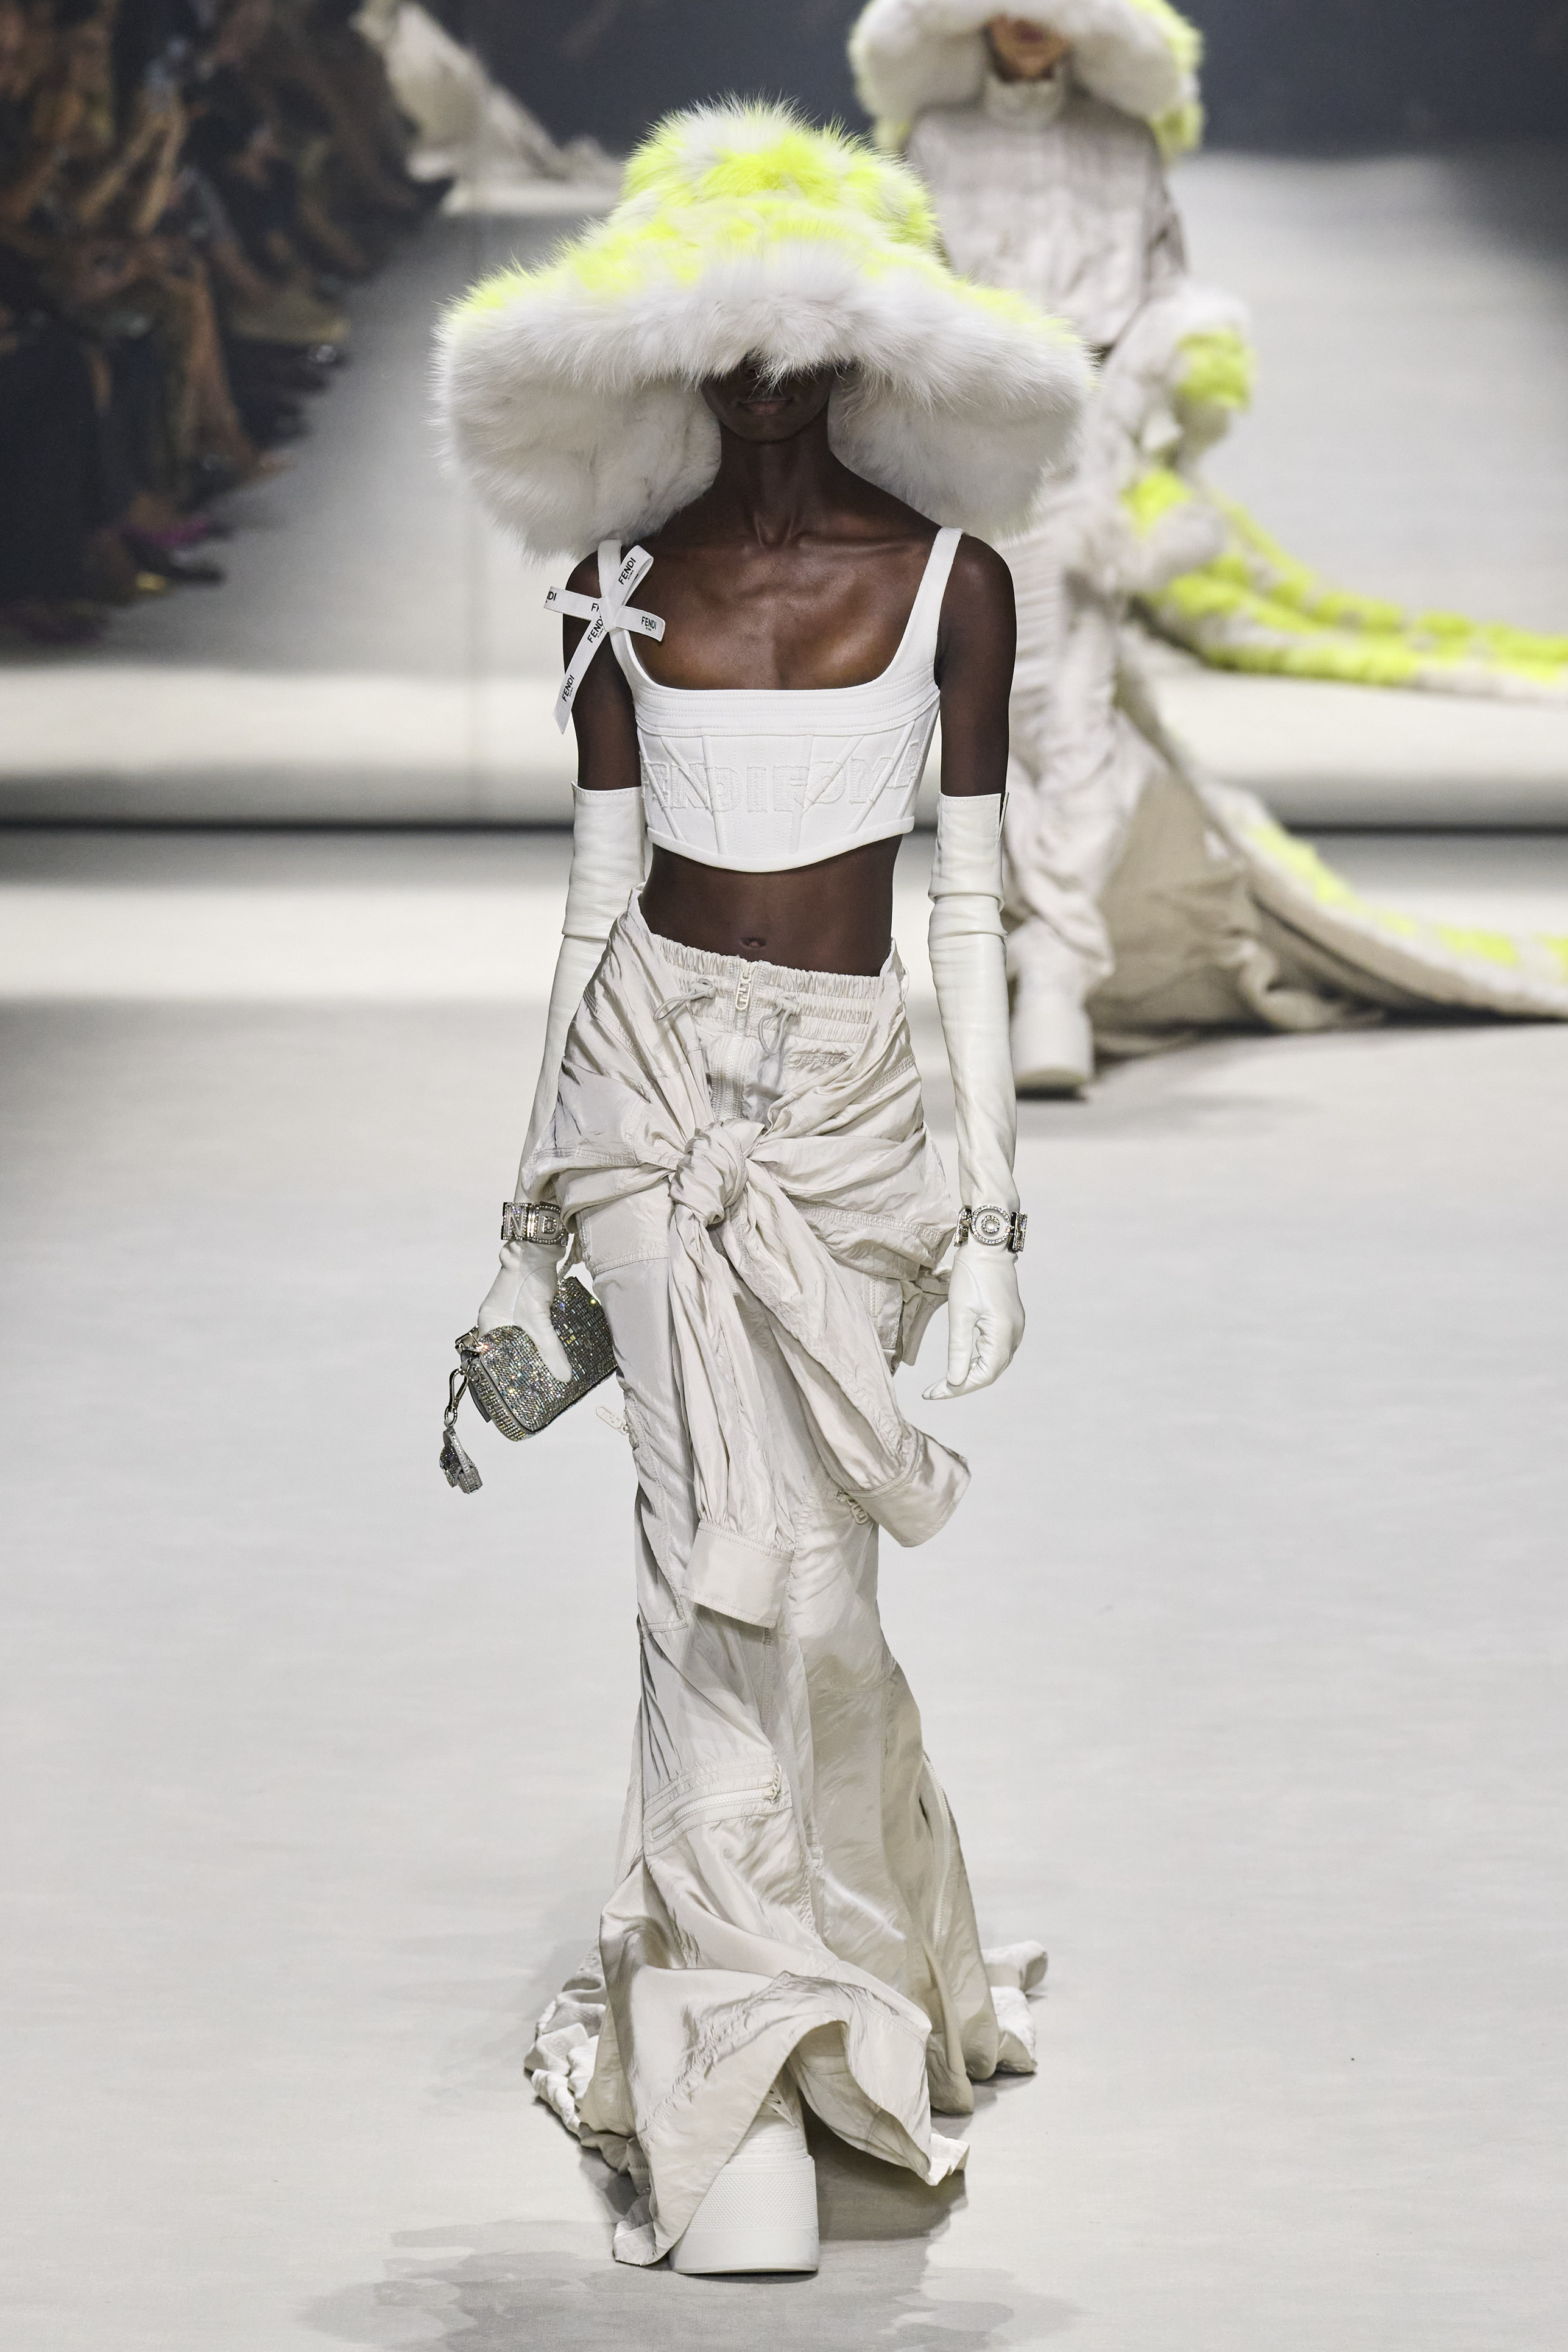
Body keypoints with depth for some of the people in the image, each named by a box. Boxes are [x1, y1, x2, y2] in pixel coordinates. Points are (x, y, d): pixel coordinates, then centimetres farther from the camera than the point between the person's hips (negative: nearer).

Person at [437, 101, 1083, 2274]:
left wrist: (991, 1204, -1)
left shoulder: (947, 576, 2)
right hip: (658, 1068, 0)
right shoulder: (620, 588, 6)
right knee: (726, 1563, -7)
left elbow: (965, 903, 3)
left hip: (849, 1096, 0)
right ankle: (747, 2098, -1)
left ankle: (737, 2031, 18)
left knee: (799, 1576, -2)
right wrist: (532, 1216, 9)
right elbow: (598, 889, 9)